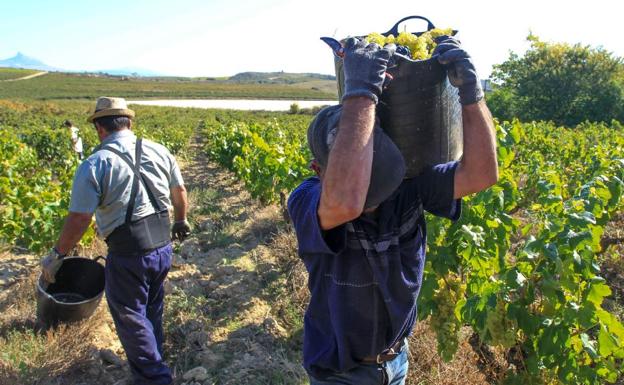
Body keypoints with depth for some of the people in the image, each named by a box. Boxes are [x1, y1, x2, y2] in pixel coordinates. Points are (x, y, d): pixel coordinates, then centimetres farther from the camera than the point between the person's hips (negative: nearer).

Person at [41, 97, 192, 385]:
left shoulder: (94, 165, -15)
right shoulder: (159, 151, 0)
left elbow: (79, 219, -15)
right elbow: (180, 192, 11)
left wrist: (56, 255, -1)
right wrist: (181, 221, 29)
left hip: (128, 256, -6)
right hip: (163, 247, 6)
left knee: (131, 318, 12)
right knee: (152, 309, 25)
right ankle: (154, 358, 46)